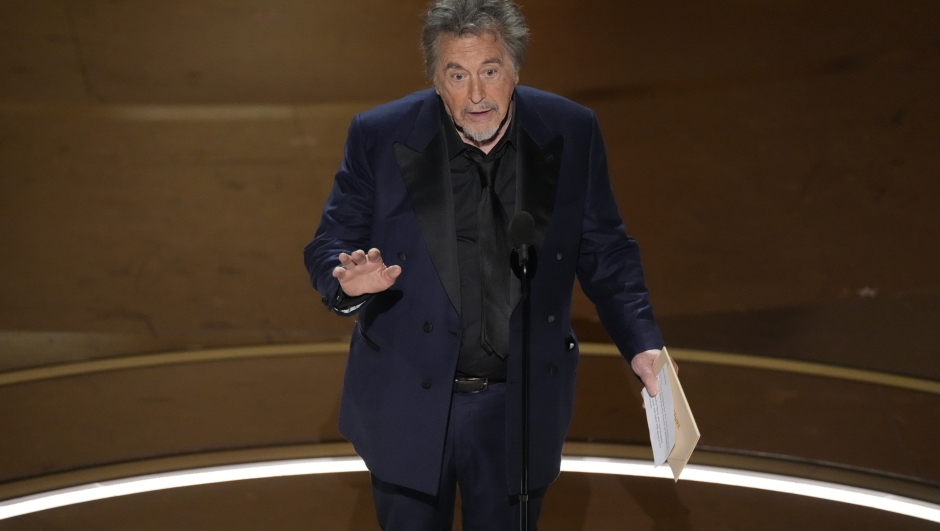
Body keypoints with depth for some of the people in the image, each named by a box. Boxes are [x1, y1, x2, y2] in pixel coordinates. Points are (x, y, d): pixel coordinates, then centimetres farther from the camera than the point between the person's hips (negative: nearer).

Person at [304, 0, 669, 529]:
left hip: (521, 410, 1)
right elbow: (327, 248, -5)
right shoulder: (381, 137, -12)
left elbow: (604, 251, 2)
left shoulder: (571, 132, -7)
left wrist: (642, 343, -10)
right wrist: (350, 280, -29)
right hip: (408, 404, -1)